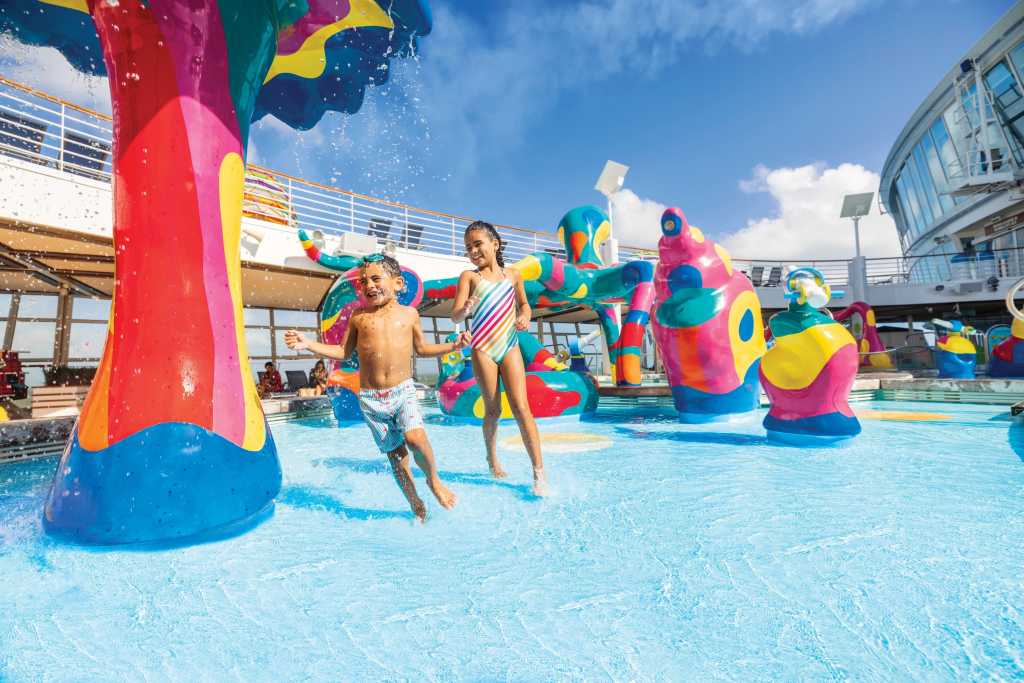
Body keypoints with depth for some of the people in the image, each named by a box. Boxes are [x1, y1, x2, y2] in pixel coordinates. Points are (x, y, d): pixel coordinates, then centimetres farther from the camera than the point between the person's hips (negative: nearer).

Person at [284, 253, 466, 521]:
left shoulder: (409, 313, 5)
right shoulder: (359, 316, 4)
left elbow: (421, 348, 16)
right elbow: (343, 352, 13)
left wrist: (452, 346, 4)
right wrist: (308, 344, 5)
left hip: (403, 390, -1)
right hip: (371, 397, 1)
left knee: (415, 437, -25)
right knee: (394, 453, 5)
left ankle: (434, 479, 6)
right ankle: (417, 506, 24)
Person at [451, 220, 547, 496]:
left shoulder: (513, 275, 9)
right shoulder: (469, 276, 2)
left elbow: (523, 302, 25)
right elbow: (454, 316, -7)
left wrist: (524, 315, 2)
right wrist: (464, 310, -31)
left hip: (510, 347, 1)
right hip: (482, 349, -1)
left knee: (521, 406, -9)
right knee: (493, 410, 6)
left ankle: (539, 472, -6)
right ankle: (492, 459, 30)